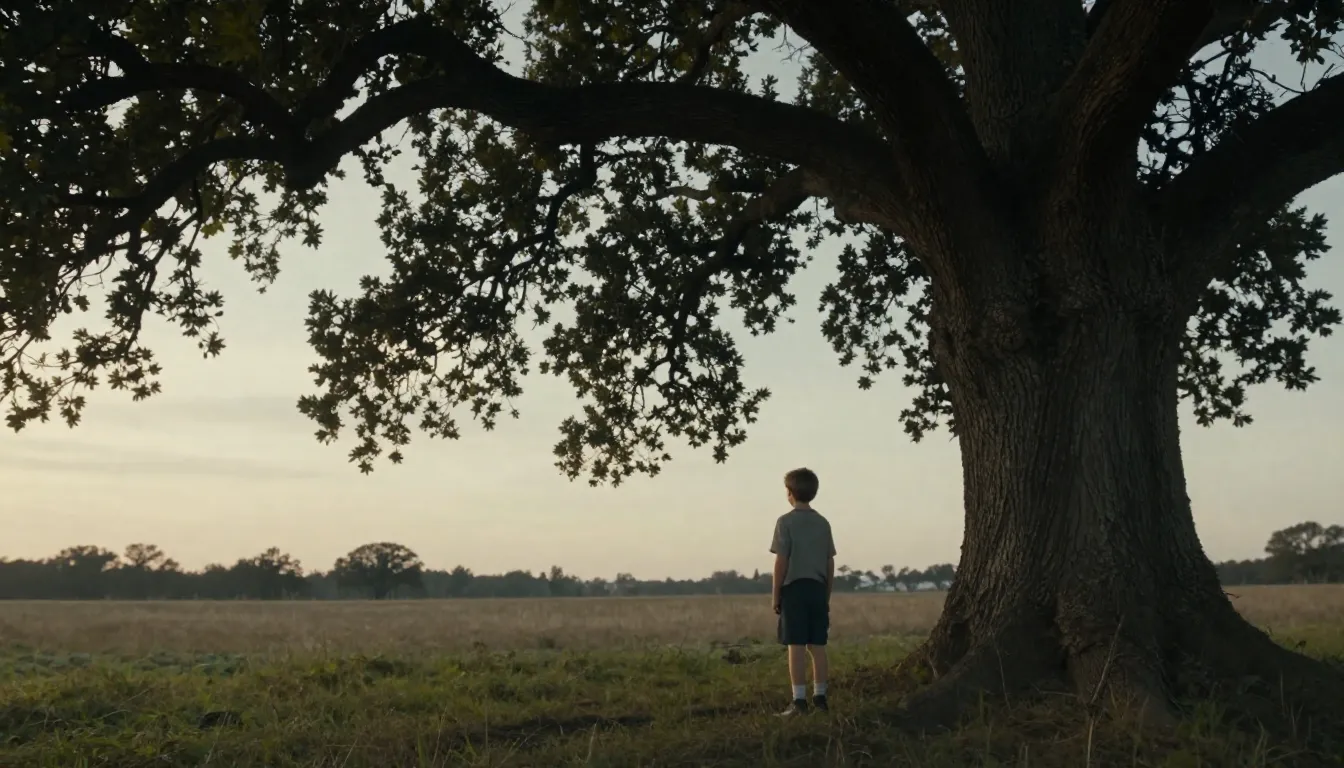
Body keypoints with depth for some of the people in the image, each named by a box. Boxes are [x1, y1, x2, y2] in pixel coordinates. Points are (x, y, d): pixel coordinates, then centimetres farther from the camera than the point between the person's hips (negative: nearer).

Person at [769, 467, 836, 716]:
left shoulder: (786, 521, -6)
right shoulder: (823, 523, 10)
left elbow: (781, 561, -9)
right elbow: (830, 564, 11)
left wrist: (775, 595, -2)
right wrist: (827, 596, 19)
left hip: (794, 588, -5)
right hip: (817, 589, 5)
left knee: (796, 646, -4)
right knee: (817, 646, 9)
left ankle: (799, 700, -4)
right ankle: (820, 696, 13)